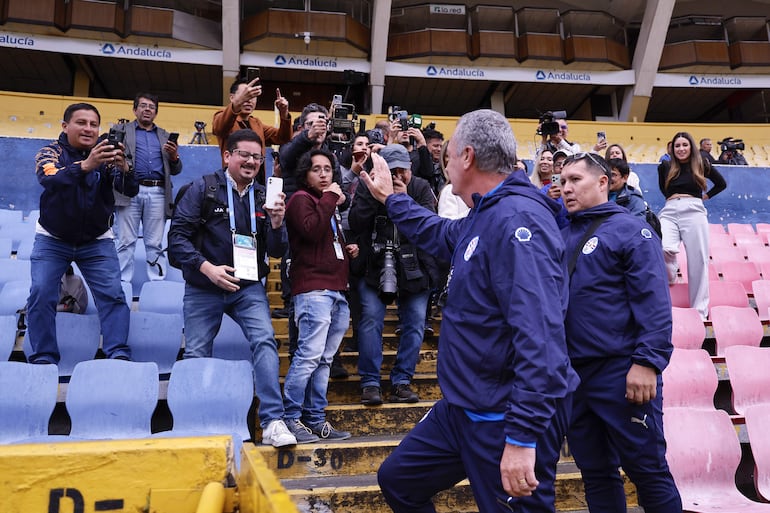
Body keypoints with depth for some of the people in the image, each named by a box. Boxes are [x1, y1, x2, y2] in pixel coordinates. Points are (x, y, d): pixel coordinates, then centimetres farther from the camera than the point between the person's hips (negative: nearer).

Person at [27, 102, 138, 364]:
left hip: (97, 240, 1)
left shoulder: (106, 152, -5)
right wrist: (86, 165, -50)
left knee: (113, 293, -12)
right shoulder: (50, 152, -9)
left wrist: (123, 167, -41)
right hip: (52, 239, 0)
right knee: (41, 293, -11)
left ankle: (119, 354, -8)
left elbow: (130, 191, -18)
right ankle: (43, 358, 0)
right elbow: (49, 180, -32)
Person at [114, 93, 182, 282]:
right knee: (126, 242, -3)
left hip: (157, 193, 2)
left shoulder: (165, 136, 22)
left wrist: (174, 156, -2)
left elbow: (176, 170, 19)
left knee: (155, 244, 2)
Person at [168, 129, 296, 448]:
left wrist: (276, 224, -16)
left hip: (248, 287, 2)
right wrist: (207, 267, -19)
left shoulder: (263, 196, 5)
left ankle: (273, 423, -14)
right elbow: (177, 235, -8)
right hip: (203, 288, -1)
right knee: (196, 355, 6)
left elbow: (277, 251, 4)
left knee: (265, 341, -17)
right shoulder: (203, 189, -3)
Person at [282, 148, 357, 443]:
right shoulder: (301, 199, 1)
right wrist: (330, 199, -9)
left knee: (324, 360, 8)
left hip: (337, 291, 9)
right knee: (310, 355, -13)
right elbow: (312, 231, -19)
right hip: (314, 289, -9)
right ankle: (291, 418, -4)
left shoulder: (328, 204, 27)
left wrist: (349, 251, 16)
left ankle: (315, 419, 14)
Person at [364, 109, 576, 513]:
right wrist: (390, 198, 39)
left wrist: (523, 436, -32)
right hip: (462, 407, 10)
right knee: (397, 480, 19)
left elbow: (539, 333, -30)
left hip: (506, 420, -10)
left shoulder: (517, 219, -22)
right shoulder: (483, 217, 10)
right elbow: (440, 234, 34)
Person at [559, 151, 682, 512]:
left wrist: (647, 362, -21)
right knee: (595, 472, 15)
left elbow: (655, 303, -13)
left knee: (647, 469, 4)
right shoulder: (562, 237, 13)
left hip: (621, 372, -6)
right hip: (573, 372, 6)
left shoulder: (630, 230, -4)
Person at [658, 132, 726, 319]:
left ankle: (699, 310, 5)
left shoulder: (701, 165, 9)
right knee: (664, 249, -27)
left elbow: (722, 184, 23)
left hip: (694, 211, 0)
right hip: (669, 212, 0)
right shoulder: (665, 167, 10)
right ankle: (670, 277, 9)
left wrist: (707, 196, 16)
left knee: (697, 261, -2)